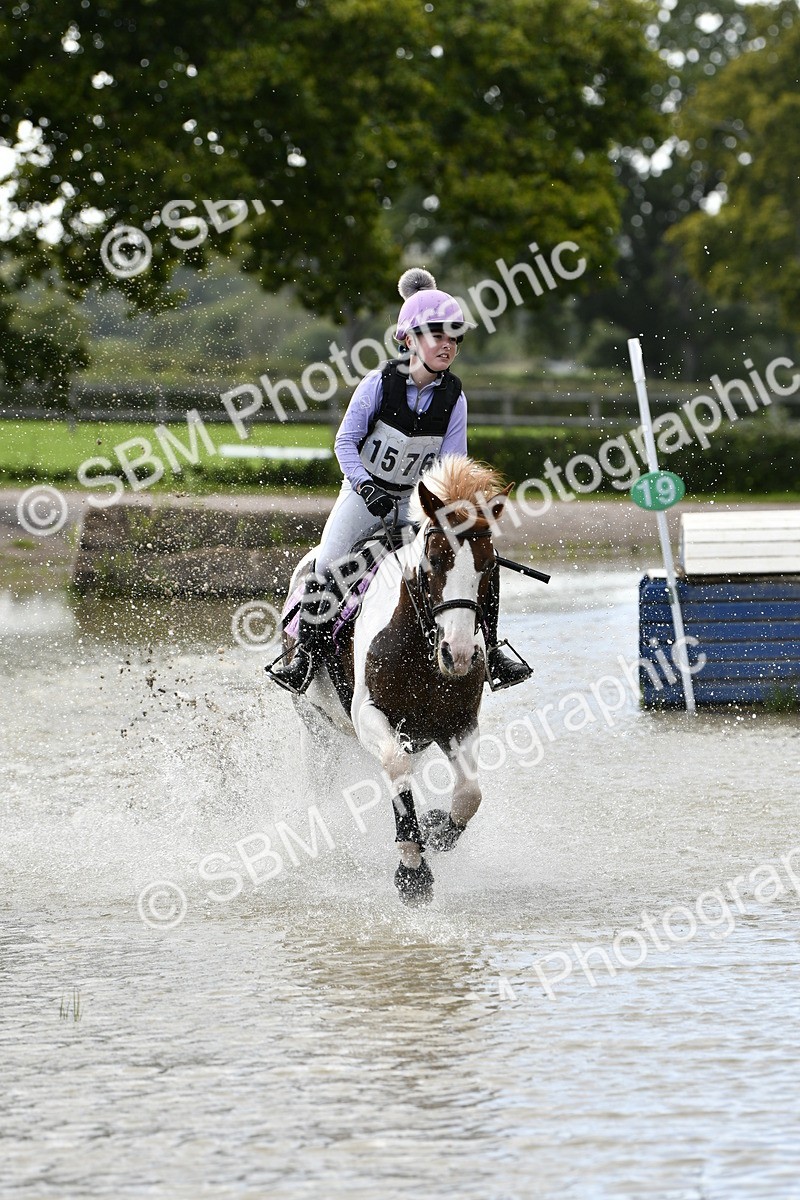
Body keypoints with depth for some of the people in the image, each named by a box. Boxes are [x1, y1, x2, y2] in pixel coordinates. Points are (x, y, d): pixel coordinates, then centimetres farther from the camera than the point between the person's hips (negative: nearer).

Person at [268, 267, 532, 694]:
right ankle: (306, 657, -7)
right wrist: (365, 486, -26)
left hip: (416, 499, 3)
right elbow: (345, 442, -12)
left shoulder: (453, 398, -7)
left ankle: (489, 651, 3)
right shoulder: (379, 383, -15)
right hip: (364, 494, -3)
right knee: (327, 565, -22)